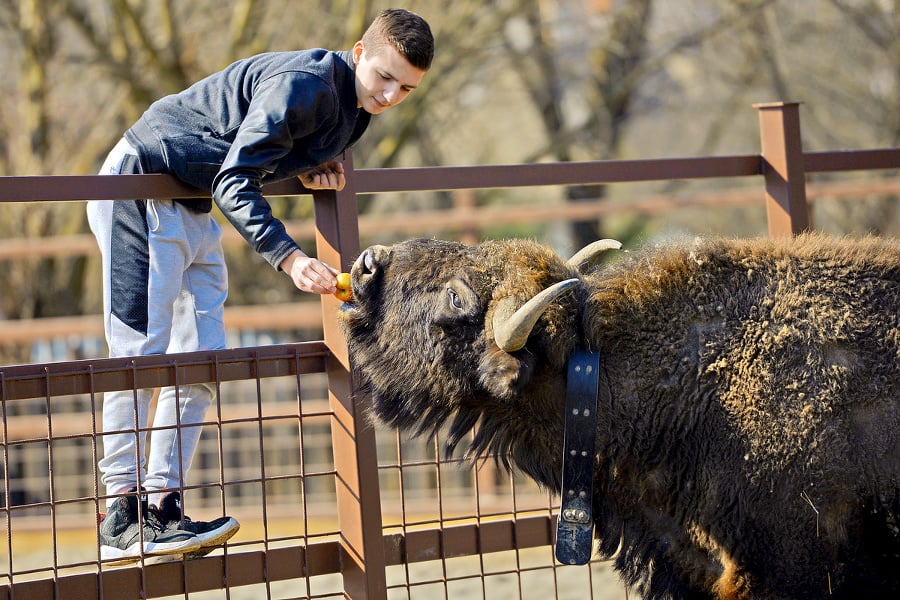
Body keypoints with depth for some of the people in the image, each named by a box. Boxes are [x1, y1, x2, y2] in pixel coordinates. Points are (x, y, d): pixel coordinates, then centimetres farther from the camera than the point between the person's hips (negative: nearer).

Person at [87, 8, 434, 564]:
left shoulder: (356, 107, 4)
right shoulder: (304, 85, -26)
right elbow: (234, 180, -31)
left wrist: (311, 169, -3)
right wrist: (289, 257, -42)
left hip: (194, 209, 10)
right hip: (140, 187, -10)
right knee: (142, 349, -13)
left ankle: (163, 507, 6)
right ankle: (123, 518, -11)